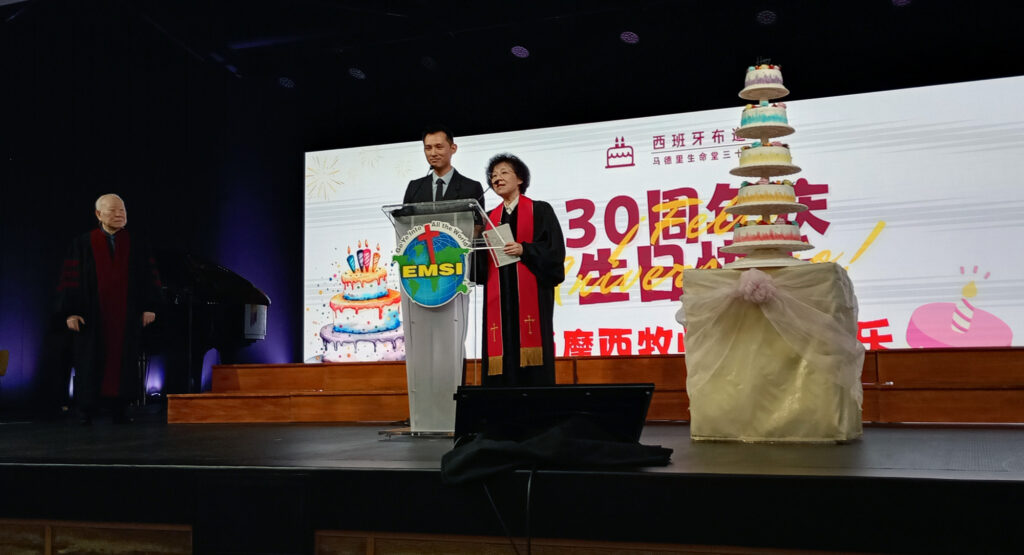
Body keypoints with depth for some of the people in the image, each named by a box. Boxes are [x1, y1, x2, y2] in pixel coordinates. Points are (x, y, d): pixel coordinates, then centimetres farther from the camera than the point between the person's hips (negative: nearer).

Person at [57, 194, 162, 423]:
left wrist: (149, 307, -2)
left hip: (126, 318, 1)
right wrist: (70, 312, -9)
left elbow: (149, 277, 6)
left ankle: (120, 408, 7)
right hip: (93, 316, -1)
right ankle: (87, 410, 11)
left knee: (123, 360, 1)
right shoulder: (82, 244, 2)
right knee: (92, 362, 2)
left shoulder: (137, 245, 6)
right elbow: (70, 279, -2)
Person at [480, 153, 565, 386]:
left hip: (531, 294, -4)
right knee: (503, 356, -2)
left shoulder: (540, 211, 5)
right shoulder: (490, 218, 18)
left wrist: (524, 249, -17)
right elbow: (481, 263, 15)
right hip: (498, 297, 4)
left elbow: (555, 250, -4)